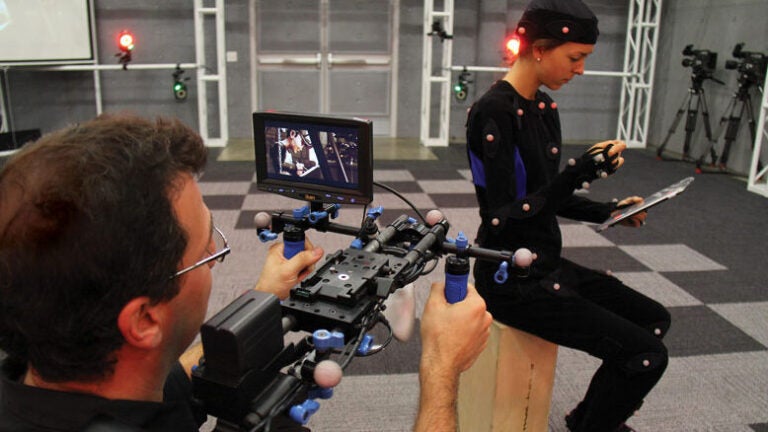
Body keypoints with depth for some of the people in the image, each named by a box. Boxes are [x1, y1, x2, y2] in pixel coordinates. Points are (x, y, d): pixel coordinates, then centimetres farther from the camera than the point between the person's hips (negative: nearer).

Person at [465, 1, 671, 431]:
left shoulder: (545, 108, 7)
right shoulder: (494, 113, -21)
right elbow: (505, 216, -24)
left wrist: (607, 211, 5)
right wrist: (581, 172, -28)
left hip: (546, 264, 9)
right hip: (513, 279, -9)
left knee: (654, 319, 15)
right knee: (646, 354, -8)